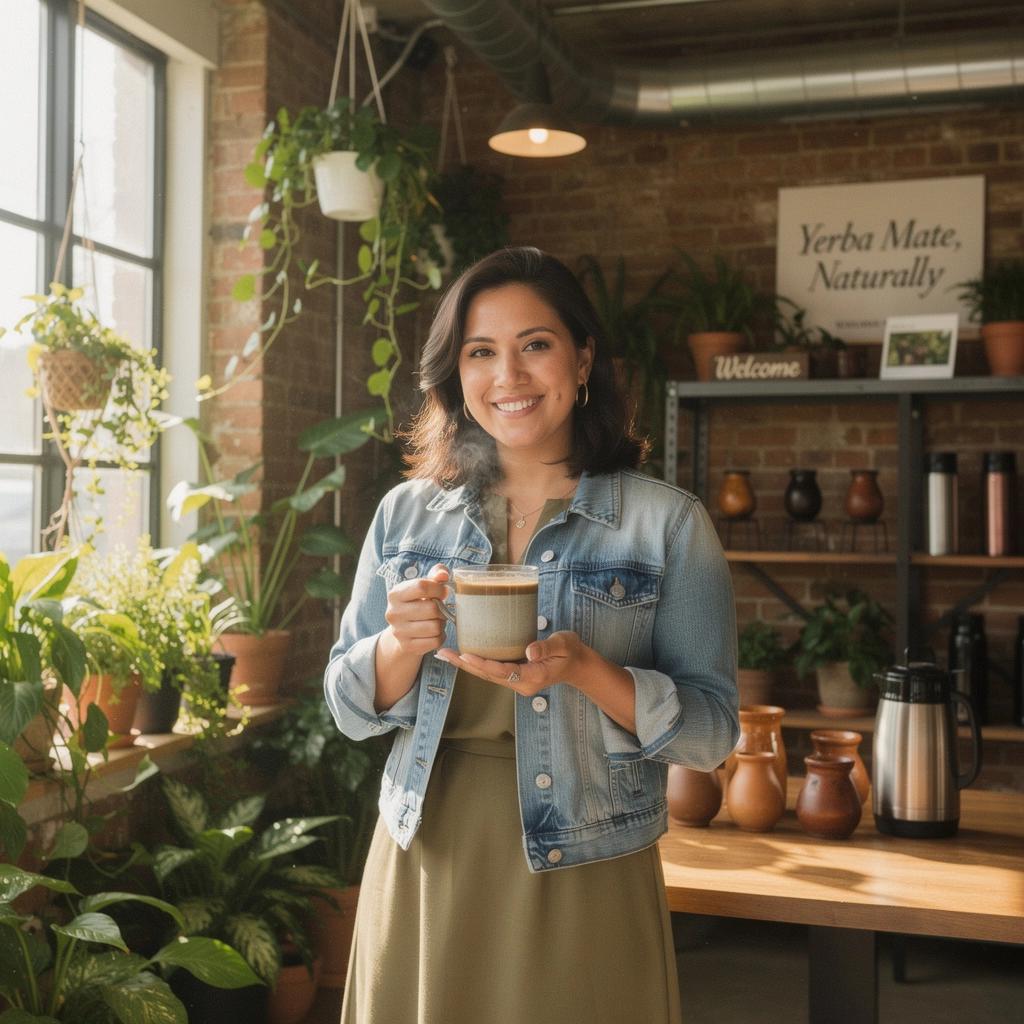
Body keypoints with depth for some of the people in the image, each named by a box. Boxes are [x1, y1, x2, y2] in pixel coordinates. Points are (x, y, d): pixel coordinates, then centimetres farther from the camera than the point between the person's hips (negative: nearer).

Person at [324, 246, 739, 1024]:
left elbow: (711, 730, -7)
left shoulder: (668, 523, -5)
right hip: (422, 871, 3)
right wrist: (404, 644, -15)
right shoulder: (406, 513, 4)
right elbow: (351, 709, 6)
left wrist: (585, 670, -24)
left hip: (583, 884, -2)